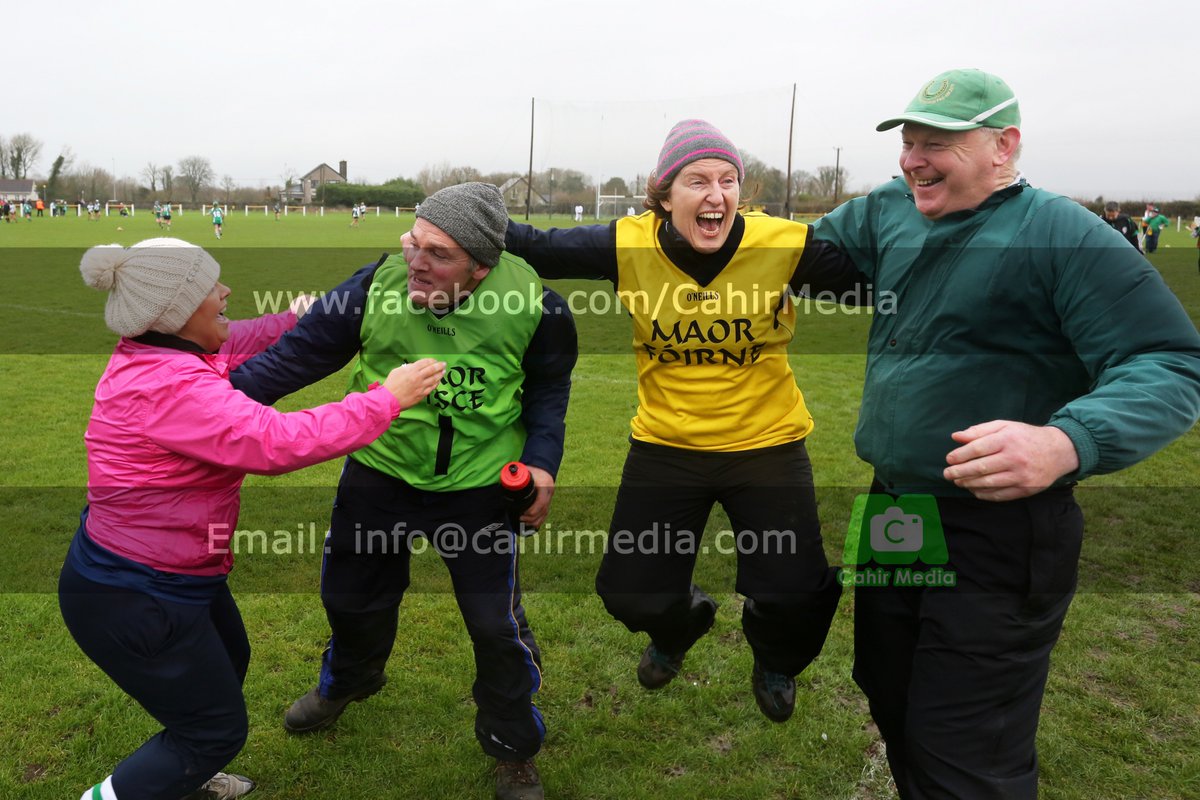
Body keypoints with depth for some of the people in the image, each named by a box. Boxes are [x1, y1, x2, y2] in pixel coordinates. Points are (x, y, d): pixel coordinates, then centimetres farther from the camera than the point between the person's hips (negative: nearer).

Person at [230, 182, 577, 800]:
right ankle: (348, 680, 61)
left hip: (480, 487, -2)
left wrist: (541, 460, -11)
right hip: (381, 472, 3)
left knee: (495, 623, 3)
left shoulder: (532, 304, -20)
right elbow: (301, 352, -12)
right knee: (352, 594, 22)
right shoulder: (378, 286, -20)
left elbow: (549, 385, -2)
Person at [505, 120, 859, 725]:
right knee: (632, 593, 7)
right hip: (666, 447, 2)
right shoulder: (631, 245, -12)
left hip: (767, 445, -1)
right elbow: (537, 249, -8)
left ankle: (774, 663, 39)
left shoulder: (786, 246, -16)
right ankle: (678, 628, 49)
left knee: (795, 598, -3)